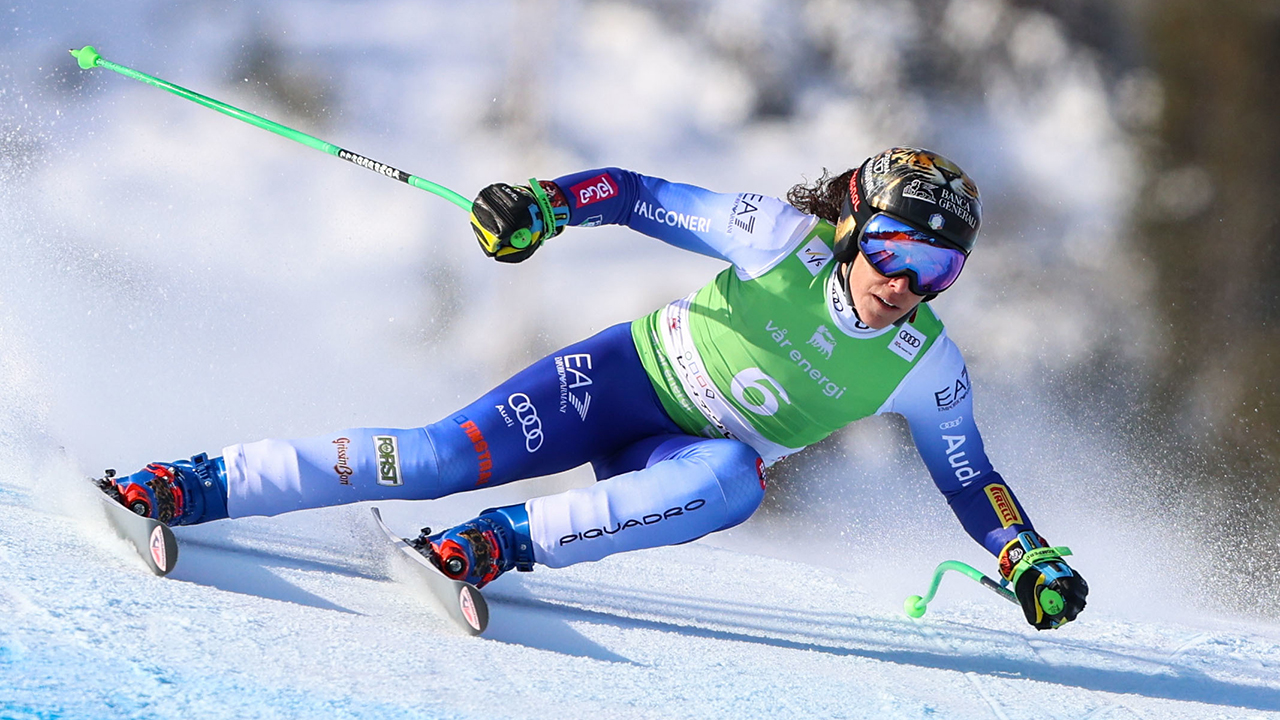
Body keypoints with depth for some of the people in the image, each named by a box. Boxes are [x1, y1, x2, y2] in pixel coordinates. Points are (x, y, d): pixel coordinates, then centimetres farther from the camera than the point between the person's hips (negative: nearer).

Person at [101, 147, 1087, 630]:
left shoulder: (924, 366, -11)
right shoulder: (784, 237, -17)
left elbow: (968, 477, 2)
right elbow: (640, 197, -11)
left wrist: (1031, 558, -13)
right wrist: (543, 204, -27)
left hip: (698, 458, 2)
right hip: (629, 374, -2)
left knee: (734, 481, -36)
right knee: (452, 454, -20)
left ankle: (506, 542, -32)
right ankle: (196, 485, -13)